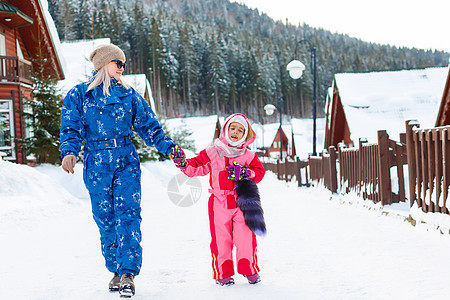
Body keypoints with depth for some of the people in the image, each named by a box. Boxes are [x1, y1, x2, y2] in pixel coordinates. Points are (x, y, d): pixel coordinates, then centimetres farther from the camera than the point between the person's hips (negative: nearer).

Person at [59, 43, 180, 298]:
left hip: (127, 162, 0)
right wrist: (69, 152, -20)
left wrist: (168, 147, 1)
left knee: (128, 214, -12)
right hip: (97, 163, 0)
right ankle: (116, 270, 16)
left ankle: (128, 273, -14)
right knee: (105, 219, 3)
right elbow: (71, 128, -1)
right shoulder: (79, 95, 6)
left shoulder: (128, 94, 10)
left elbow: (148, 125, 13)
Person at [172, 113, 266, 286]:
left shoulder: (248, 156, 8)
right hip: (219, 203, -1)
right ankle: (223, 273, 13)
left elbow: (259, 172, 7)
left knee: (245, 238, 3)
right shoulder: (213, 153, 4)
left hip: (242, 202, 1)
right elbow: (197, 166, 4)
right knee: (221, 239, 1)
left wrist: (245, 173, -11)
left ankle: (249, 270, 20)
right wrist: (183, 163, -16)